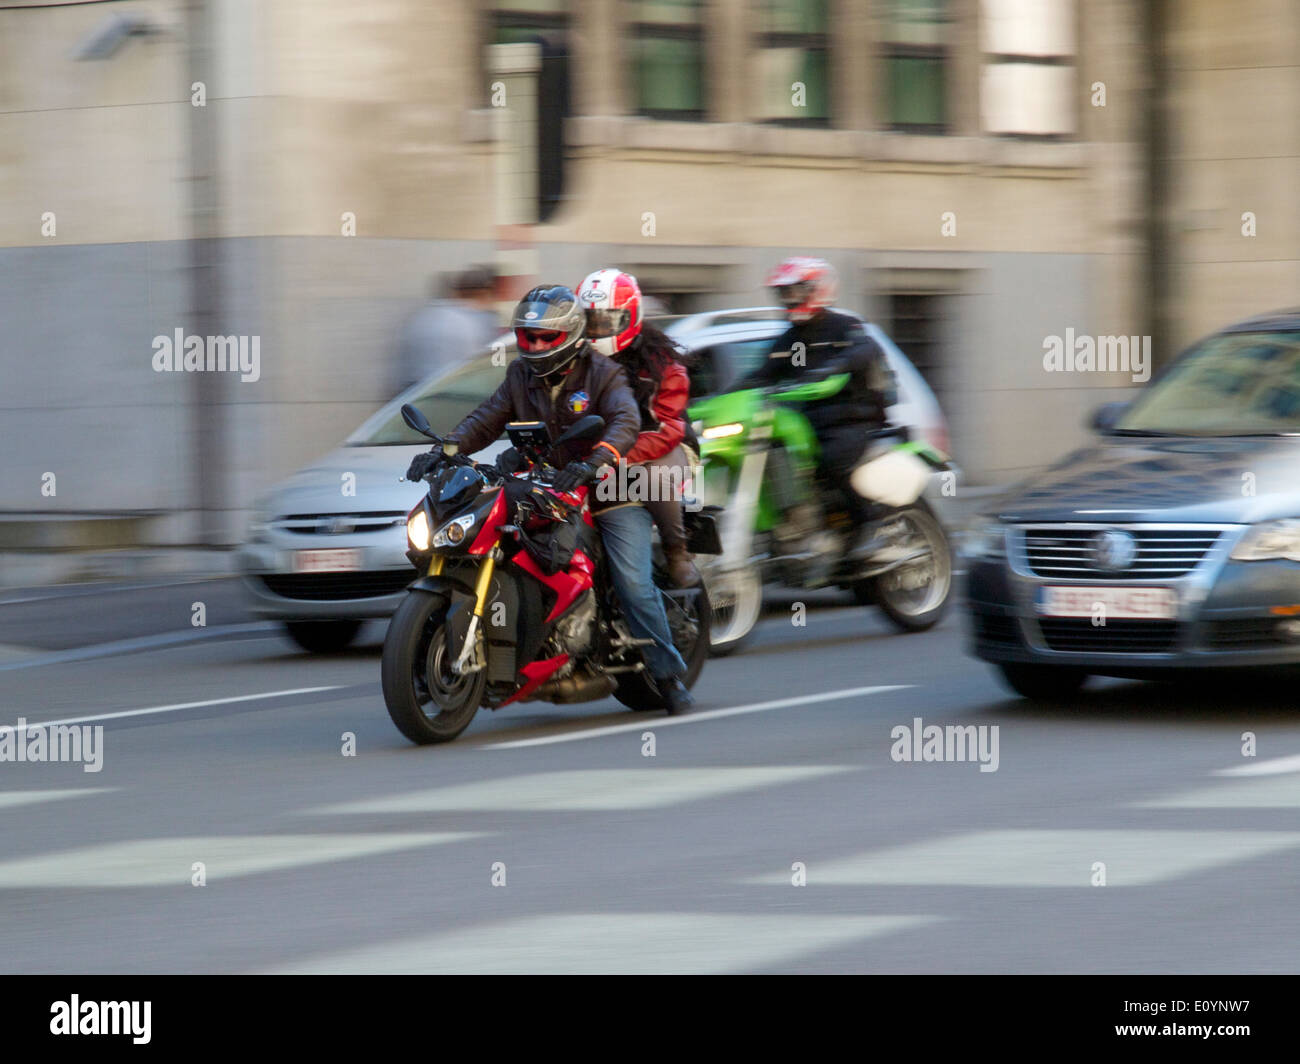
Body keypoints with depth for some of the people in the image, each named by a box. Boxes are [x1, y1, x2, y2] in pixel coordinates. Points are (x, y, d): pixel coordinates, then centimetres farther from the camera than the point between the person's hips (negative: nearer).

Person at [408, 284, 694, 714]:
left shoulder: (601, 374, -8)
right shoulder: (521, 376, 8)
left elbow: (625, 423, -24)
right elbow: (486, 419, 3)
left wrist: (593, 463, -43)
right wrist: (445, 449, -17)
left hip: (610, 494, -5)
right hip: (545, 493, 5)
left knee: (633, 583, -16)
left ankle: (669, 673, -8)